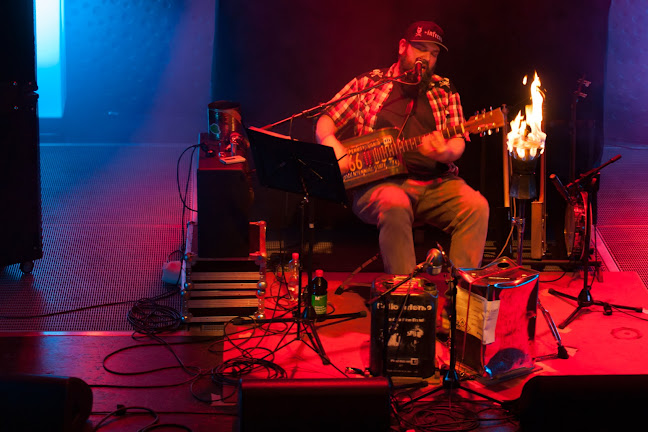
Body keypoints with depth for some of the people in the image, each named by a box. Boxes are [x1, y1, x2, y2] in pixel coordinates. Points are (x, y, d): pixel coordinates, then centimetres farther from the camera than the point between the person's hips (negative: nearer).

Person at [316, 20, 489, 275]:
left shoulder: (444, 91, 18)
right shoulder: (367, 84, 13)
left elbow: (458, 141, 8)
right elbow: (326, 121, 13)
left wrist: (445, 153, -17)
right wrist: (330, 142, -11)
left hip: (436, 183, 3)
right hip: (381, 184, -3)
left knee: (476, 206, -26)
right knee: (395, 204, -38)